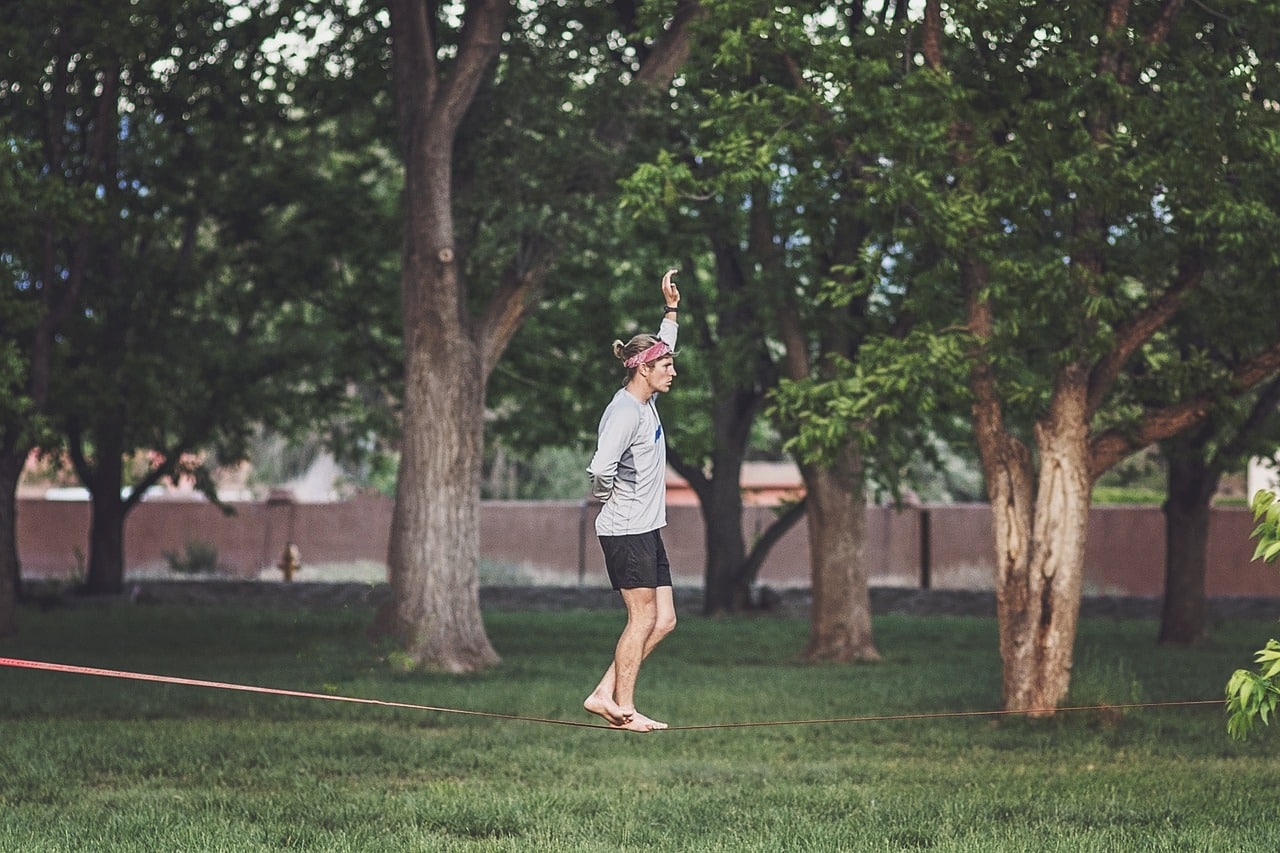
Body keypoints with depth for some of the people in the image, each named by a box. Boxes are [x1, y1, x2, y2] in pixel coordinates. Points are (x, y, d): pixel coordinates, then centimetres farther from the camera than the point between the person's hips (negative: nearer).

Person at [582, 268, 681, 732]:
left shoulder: (646, 402, 12)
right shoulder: (625, 411, -17)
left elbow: (661, 349, 31)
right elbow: (602, 467, -29)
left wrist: (671, 309, 26)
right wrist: (605, 497, -11)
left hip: (647, 530, 10)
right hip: (626, 531, -10)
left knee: (663, 620, 7)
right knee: (643, 617, -6)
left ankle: (604, 695, 9)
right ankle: (623, 709, 1)